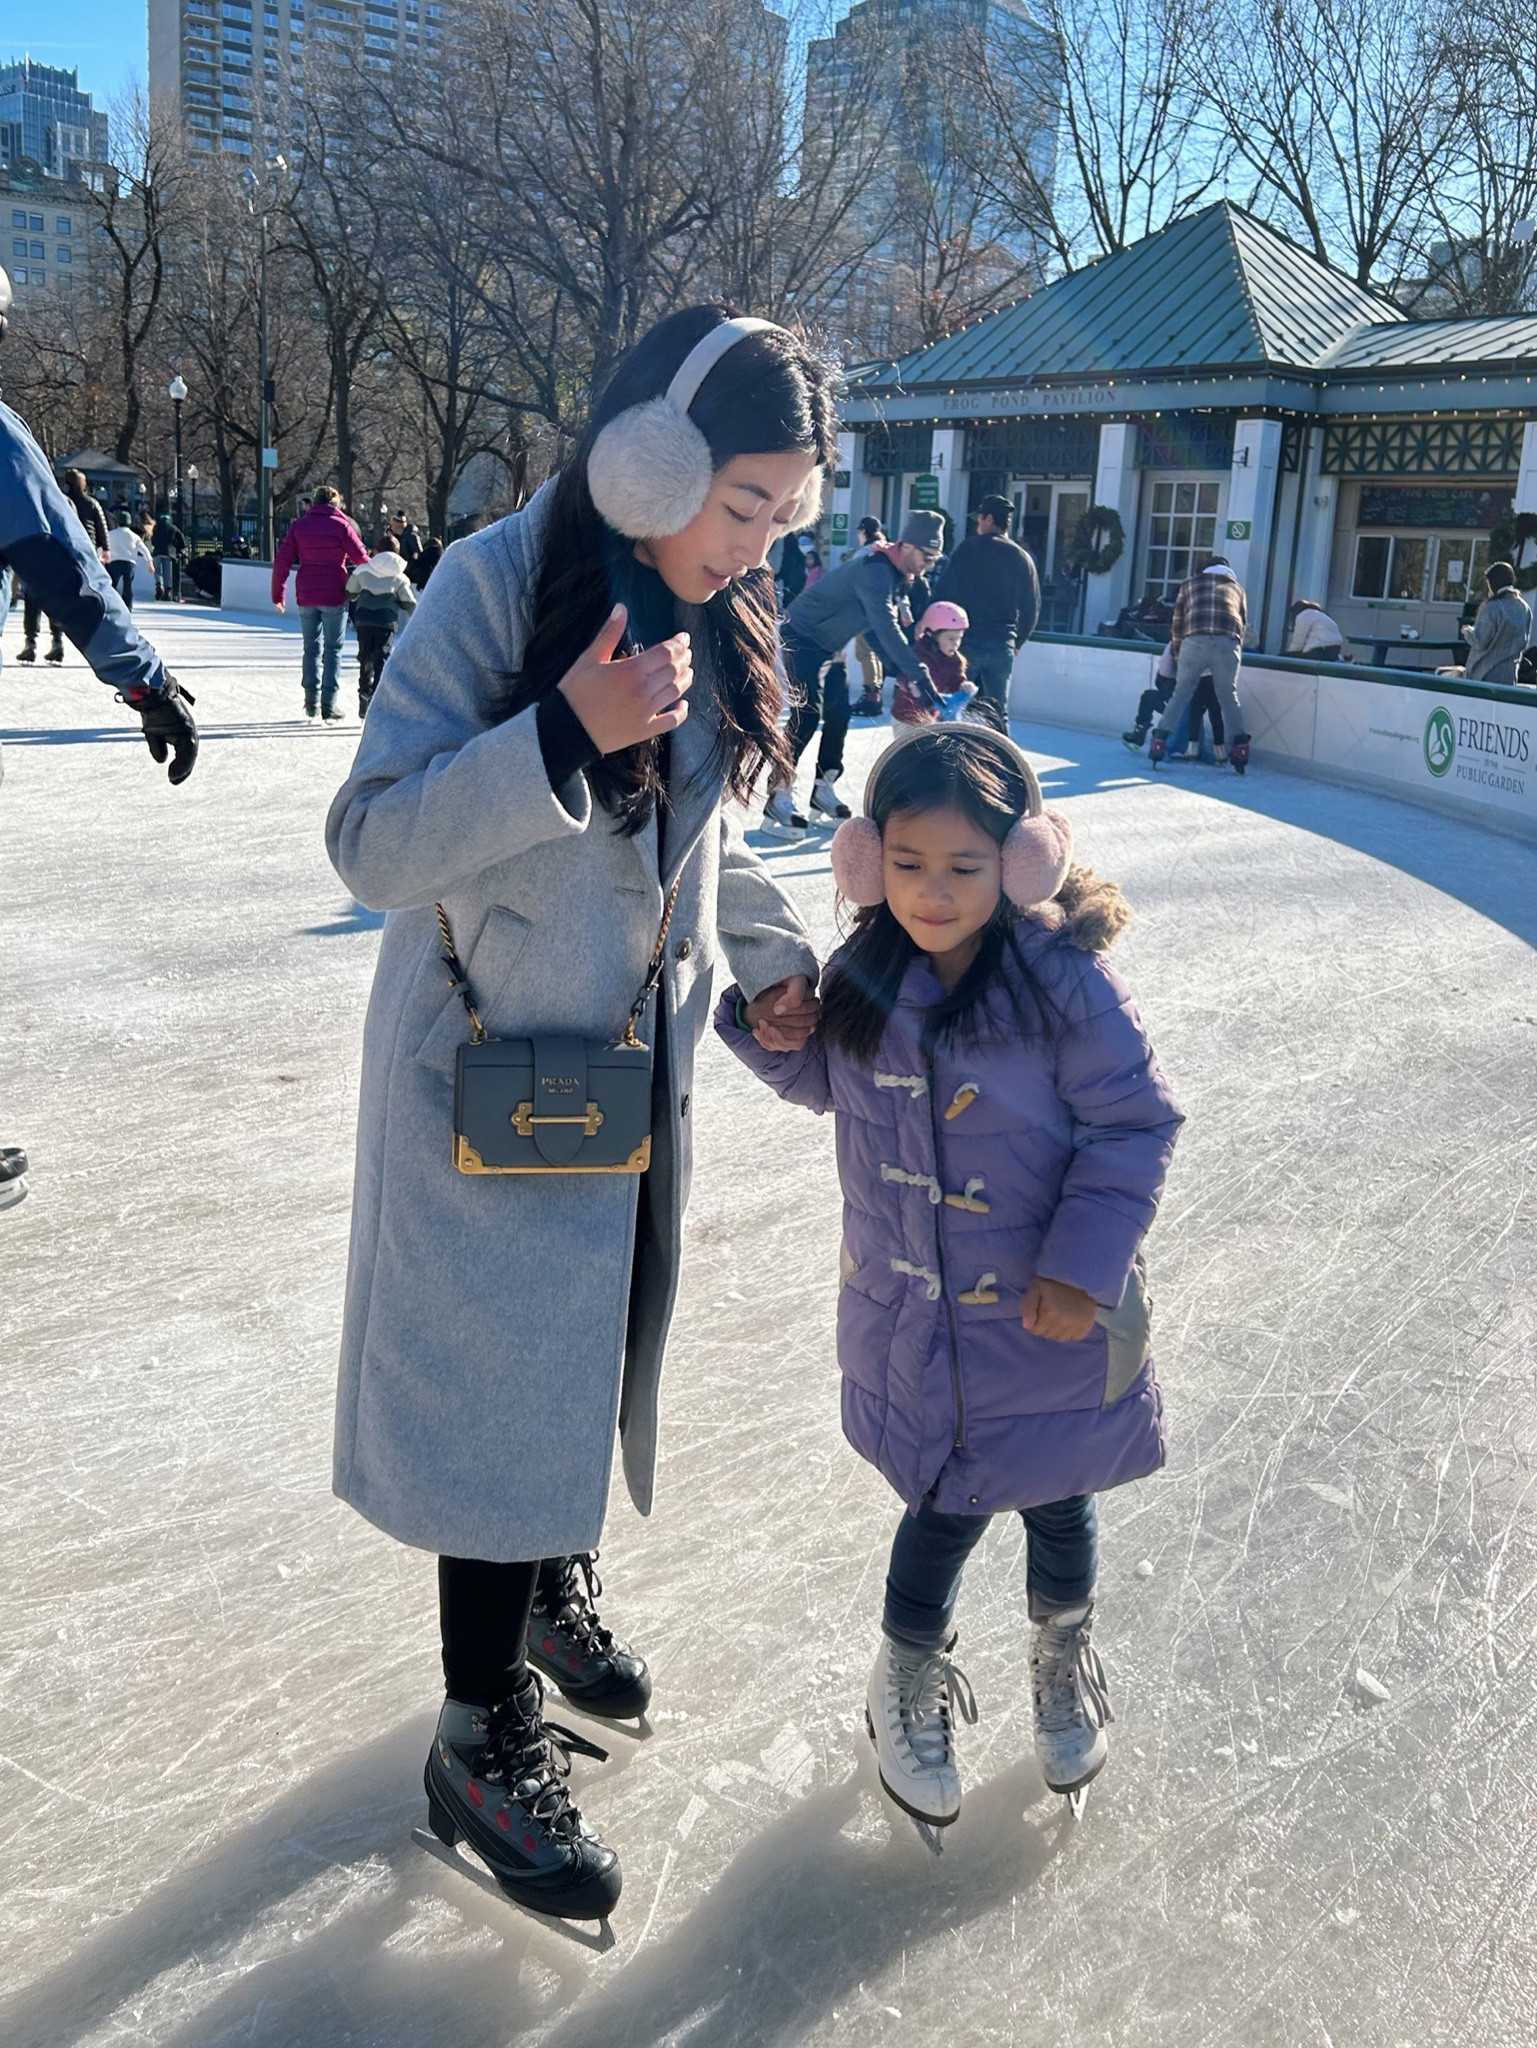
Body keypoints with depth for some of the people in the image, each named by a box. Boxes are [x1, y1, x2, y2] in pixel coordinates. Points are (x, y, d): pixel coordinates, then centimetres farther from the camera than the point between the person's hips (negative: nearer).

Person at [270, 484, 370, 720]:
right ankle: (328, 705, -2)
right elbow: (361, 558, -4)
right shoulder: (341, 525, -4)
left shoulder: (299, 525, 4)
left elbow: (282, 561, 0)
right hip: (334, 596, -3)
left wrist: (278, 594, 7)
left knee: (311, 647, 14)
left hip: (306, 596, 3)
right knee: (333, 649, 3)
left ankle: (311, 702, 12)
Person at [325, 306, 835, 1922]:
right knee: (503, 1377, 2)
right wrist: (567, 737, -32)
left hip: (642, 1061, 7)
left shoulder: (716, 614, 3)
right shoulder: (497, 585, -18)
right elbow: (373, 845, -22)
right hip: (493, 1067, -6)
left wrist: (771, 955, 3)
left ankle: (556, 1585, 47)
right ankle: (485, 1740, 22)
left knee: (604, 1345, 19)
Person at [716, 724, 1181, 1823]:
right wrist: (767, 1019, -7)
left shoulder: (1067, 985, -20)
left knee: (1058, 1501, 20)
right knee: (945, 1508, 12)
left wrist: (1083, 1267, -19)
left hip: (1050, 1319, -2)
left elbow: (1136, 1123, -15)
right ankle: (910, 1677, 42)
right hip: (911, 1319, 2)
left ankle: (1064, 1655, 52)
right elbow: (824, 1080, 13)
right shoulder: (864, 978, -6)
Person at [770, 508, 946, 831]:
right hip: (802, 637, -10)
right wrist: (919, 676, -44)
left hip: (830, 645, 10)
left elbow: (878, 631, 7)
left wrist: (903, 671, -5)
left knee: (838, 714, 7)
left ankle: (824, 789, 17)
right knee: (808, 715, -16)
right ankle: (779, 797, -13)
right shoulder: (875, 570, -29)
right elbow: (886, 628, -39)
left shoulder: (898, 576, 3)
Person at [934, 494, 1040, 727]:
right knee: (999, 712, 9)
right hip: (1002, 646, 3)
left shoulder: (970, 548, -2)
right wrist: (1017, 642, 22)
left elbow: (944, 592, -8)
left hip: (967, 641, -3)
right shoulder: (1022, 558, 9)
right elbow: (1032, 607, 11)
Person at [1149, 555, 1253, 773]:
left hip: (1195, 641, -1)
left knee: (1181, 693, 4)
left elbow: (1177, 622, 20)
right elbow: (1243, 624, 27)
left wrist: (1177, 653, 27)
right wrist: (1237, 650, 35)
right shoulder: (1237, 588, 30)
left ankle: (1159, 740, -1)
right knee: (1229, 697, 12)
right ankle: (1240, 746, 11)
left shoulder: (1190, 583, 26)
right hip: (1228, 643, 1)